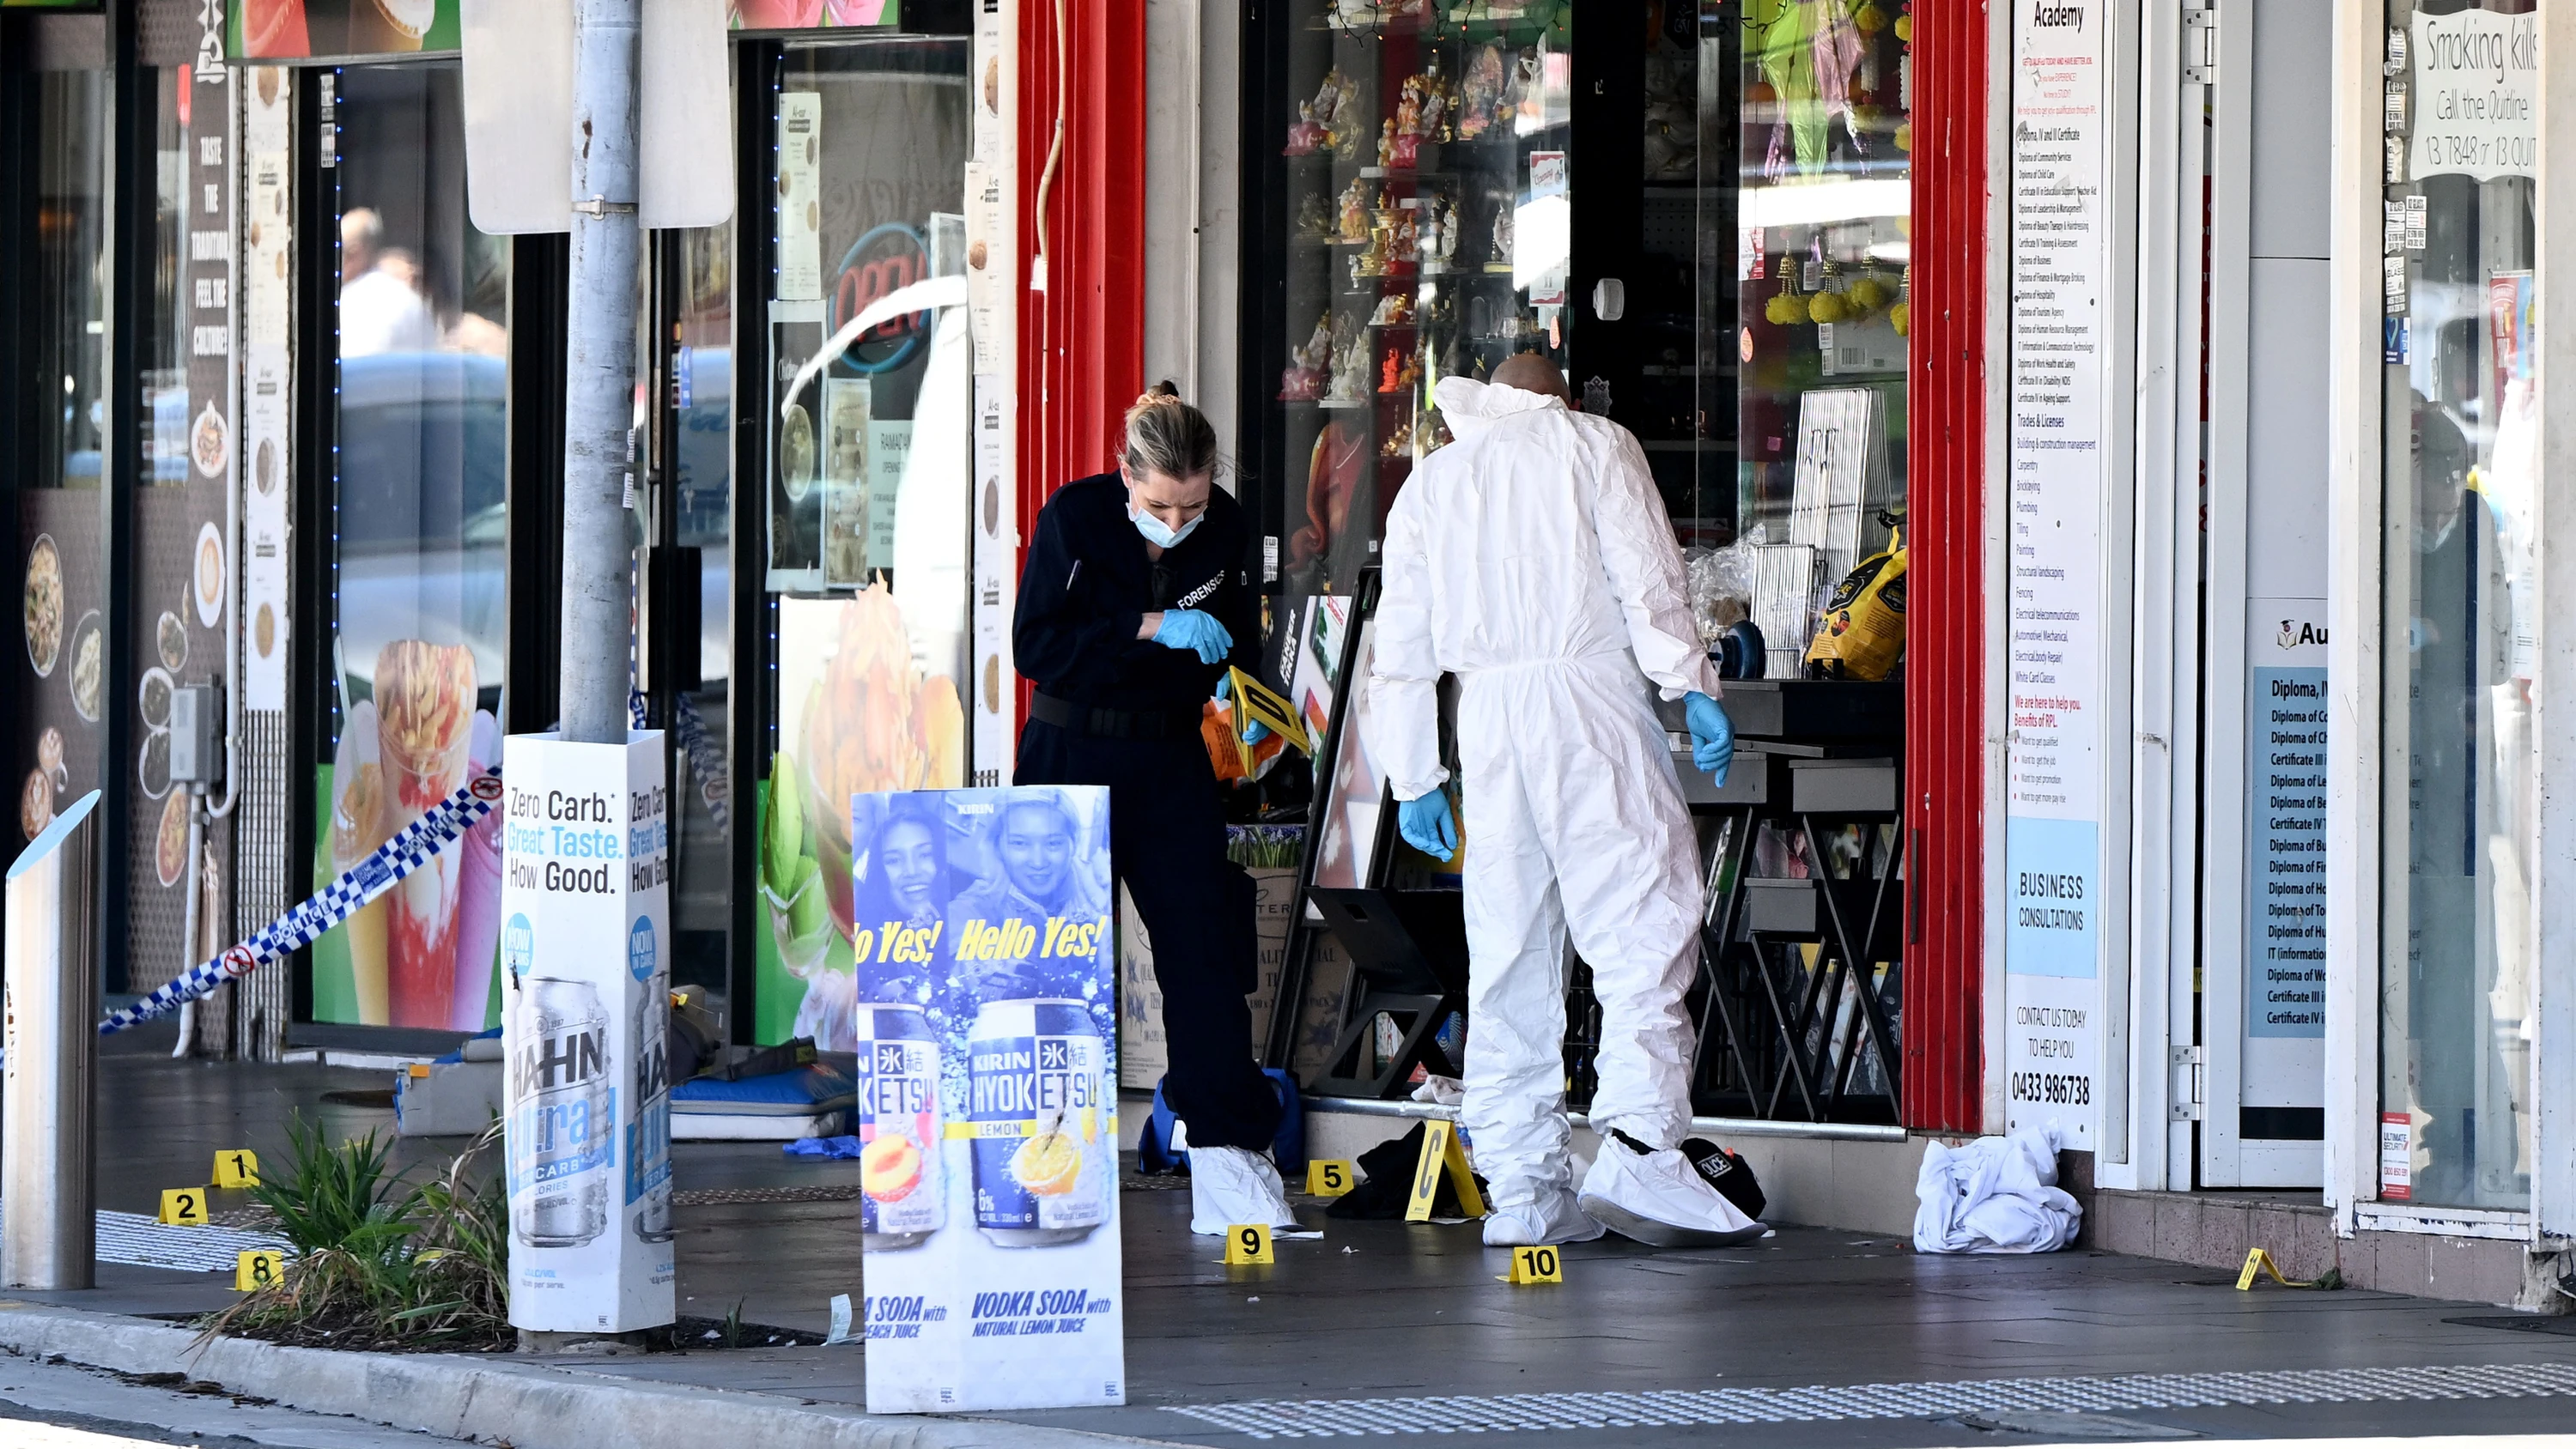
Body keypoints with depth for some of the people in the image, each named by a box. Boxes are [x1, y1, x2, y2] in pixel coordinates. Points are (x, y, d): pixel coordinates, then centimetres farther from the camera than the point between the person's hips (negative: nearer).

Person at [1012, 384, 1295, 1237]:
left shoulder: (1223, 527, -2)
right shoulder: (1073, 519, -14)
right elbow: (1036, 645, -18)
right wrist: (1152, 628, -25)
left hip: (1171, 759, 3)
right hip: (1070, 755, -3)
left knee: (1207, 947, -4)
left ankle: (1227, 1158, -4)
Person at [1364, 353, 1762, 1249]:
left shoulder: (1432, 479, 22)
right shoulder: (1594, 445, 11)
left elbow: (1403, 644, 19)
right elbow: (1647, 576, -4)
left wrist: (1414, 776, 21)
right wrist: (1693, 687, -6)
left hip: (1486, 715, 4)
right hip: (1591, 690, -4)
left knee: (1509, 951, 6)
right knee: (1645, 923, -9)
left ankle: (1520, 1188, 3)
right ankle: (1639, 1141, -26)